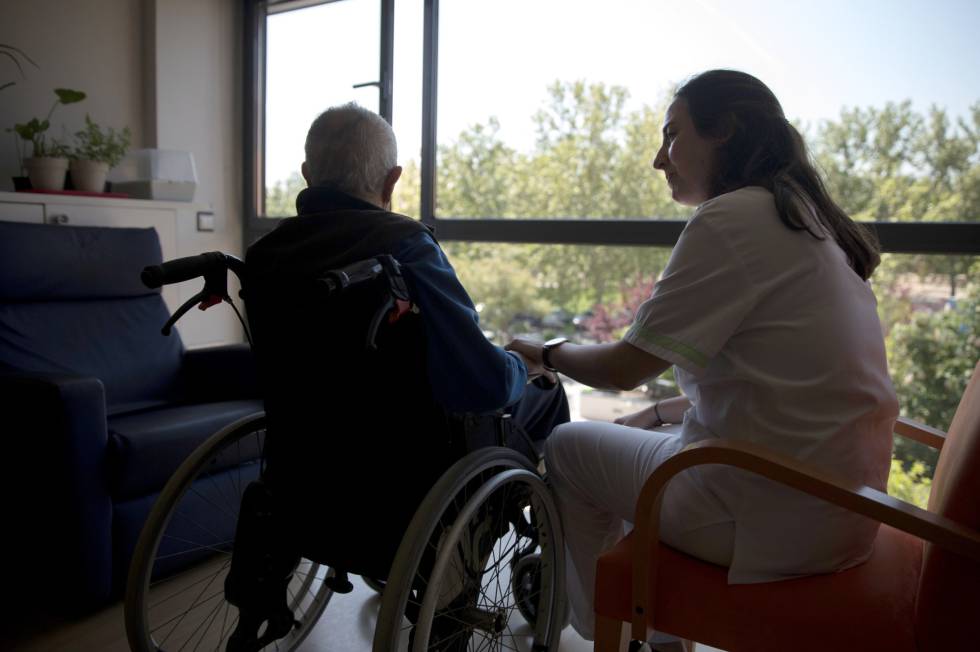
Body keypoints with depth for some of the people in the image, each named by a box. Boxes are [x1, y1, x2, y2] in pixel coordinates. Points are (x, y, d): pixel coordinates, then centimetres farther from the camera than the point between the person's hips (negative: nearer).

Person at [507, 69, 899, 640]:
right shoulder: (809, 221, 12)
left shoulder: (731, 218, -17)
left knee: (567, 448, 9)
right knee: (638, 430, 26)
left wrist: (546, 352, 5)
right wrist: (662, 412, 14)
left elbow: (625, 369, -15)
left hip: (779, 518, -9)